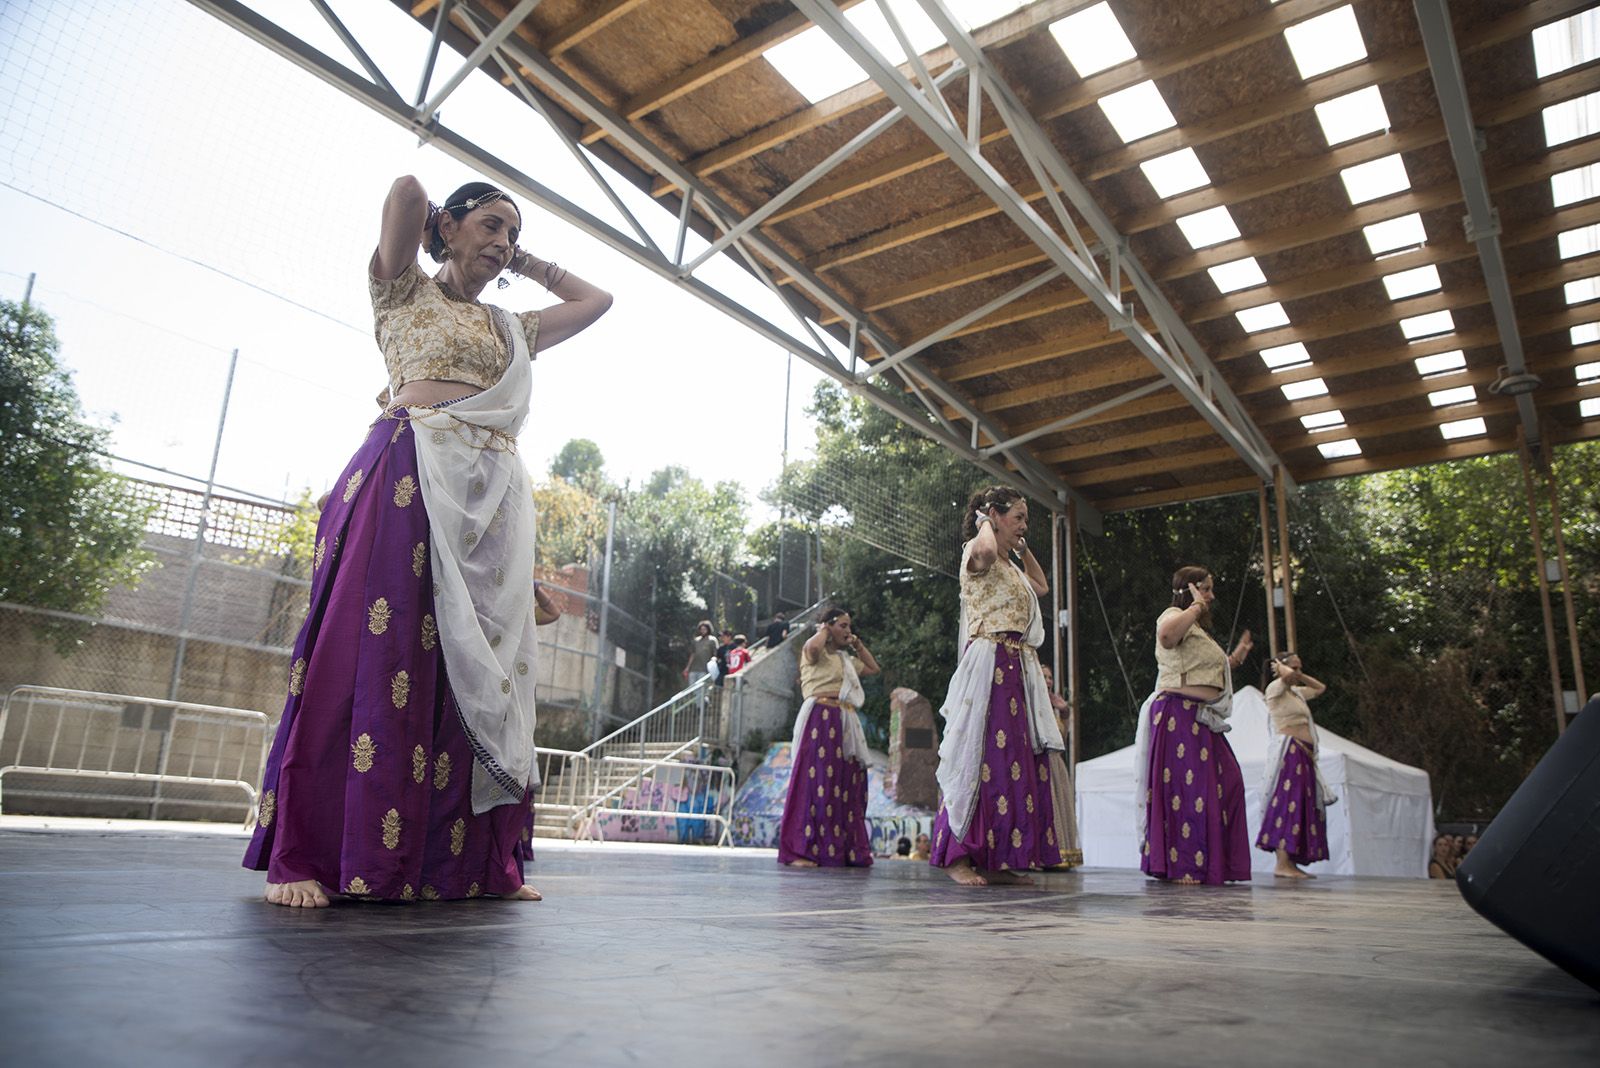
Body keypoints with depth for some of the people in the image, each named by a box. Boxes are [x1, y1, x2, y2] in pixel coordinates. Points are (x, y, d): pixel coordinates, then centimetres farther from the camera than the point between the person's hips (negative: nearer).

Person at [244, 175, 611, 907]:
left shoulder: (512, 330, 28)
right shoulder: (402, 291, 14)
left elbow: (597, 301, 35)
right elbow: (406, 190, 0)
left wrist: (527, 264, 33)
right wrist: (428, 221, 20)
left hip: (493, 498, 5)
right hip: (410, 476, -5)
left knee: (479, 668, -2)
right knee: (375, 650, -15)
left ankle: (478, 862, -1)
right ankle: (302, 857, -11)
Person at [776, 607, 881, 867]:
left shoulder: (845, 658, 28)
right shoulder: (816, 652, 4)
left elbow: (873, 668, 34)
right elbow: (813, 646, -20)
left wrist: (857, 644, 28)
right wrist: (824, 629, -1)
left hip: (845, 725, 8)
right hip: (821, 718, -8)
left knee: (847, 788, 4)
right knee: (815, 782, -12)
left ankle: (846, 851, 7)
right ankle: (799, 850, -12)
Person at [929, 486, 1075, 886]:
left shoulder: (1011, 563, 23)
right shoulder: (976, 552, -5)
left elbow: (1041, 585, 40)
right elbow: (985, 549, -30)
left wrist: (1022, 547, 30)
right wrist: (986, 523, -8)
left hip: (1019, 669, 9)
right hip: (990, 665, -9)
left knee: (1018, 761, 5)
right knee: (982, 759, -11)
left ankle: (999, 859, 9)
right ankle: (957, 856, -6)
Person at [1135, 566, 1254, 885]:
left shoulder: (1197, 628, 28)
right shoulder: (1174, 616, -5)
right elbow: (1166, 635, -32)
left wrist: (1234, 660, 25)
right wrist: (1196, 606, -19)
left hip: (1202, 720, 10)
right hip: (1179, 714, -10)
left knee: (1226, 784, 7)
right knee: (1186, 787, -11)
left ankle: (1210, 864, 13)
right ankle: (1181, 867, -7)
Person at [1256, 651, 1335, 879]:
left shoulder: (1297, 692, 25)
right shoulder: (1275, 688, -2)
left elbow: (1320, 688, 37)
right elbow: (1288, 676, -22)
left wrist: (1300, 675, 24)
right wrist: (1281, 668, -1)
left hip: (1304, 754, 10)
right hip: (1288, 750, -10)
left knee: (1304, 807, 4)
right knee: (1289, 803, -17)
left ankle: (1291, 863, 4)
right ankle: (1282, 864, -22)